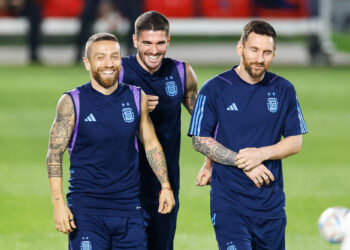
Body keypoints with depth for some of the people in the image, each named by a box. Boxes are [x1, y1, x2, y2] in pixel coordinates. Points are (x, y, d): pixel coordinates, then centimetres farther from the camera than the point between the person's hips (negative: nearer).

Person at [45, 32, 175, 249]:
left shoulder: (137, 98, 7)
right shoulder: (72, 102, -3)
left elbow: (151, 145, 18)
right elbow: (54, 154, -3)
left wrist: (166, 185, 13)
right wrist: (58, 203, -12)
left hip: (129, 207, 3)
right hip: (85, 206, -3)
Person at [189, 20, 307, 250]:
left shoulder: (284, 90, 6)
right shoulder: (214, 89, -3)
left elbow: (295, 142, 8)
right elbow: (200, 141, -3)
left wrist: (261, 153, -11)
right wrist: (242, 162, -13)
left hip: (271, 202, 4)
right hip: (228, 199, -4)